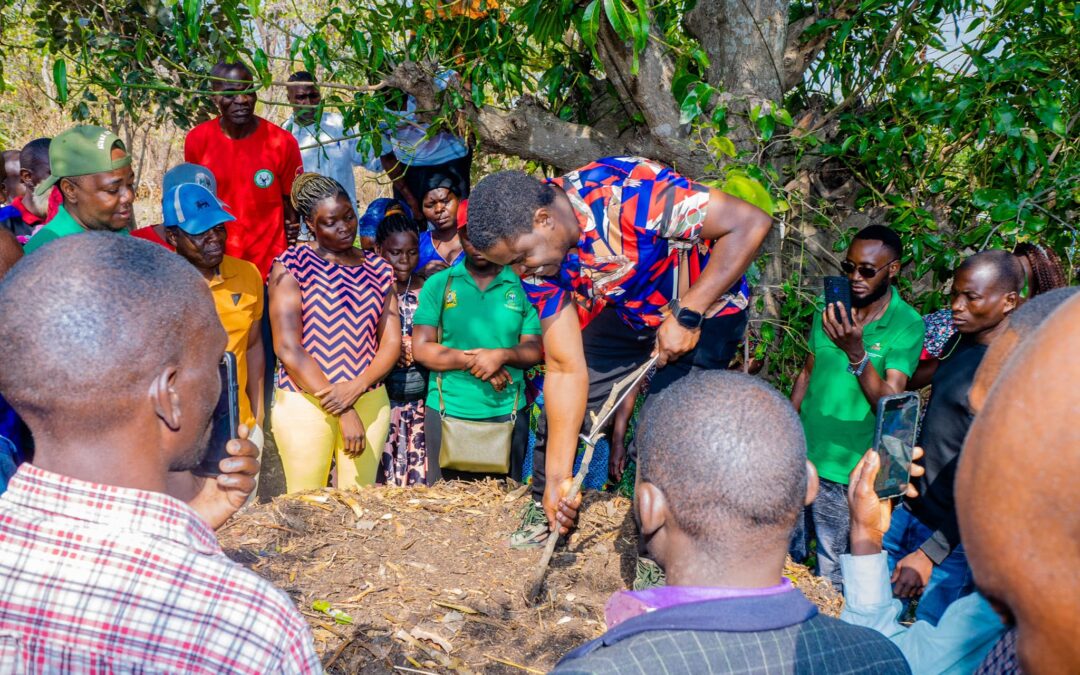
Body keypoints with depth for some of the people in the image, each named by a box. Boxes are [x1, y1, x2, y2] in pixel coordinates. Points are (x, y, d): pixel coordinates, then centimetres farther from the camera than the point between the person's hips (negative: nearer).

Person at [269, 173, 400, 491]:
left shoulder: (378, 269, 11)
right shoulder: (291, 266, -3)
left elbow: (392, 341, 7)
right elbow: (287, 348, -10)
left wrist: (357, 387, -13)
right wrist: (343, 413, -14)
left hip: (369, 402, 4)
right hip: (305, 402, -3)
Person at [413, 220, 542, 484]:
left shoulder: (522, 286, 3)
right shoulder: (437, 285, 3)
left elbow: (535, 348, 1)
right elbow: (421, 348, -2)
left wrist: (502, 355, -18)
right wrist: (469, 361, -14)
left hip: (507, 413, 0)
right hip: (447, 411, 0)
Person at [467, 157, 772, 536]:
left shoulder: (628, 192, -38)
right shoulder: (536, 257, -16)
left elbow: (750, 223, -34)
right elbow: (567, 369, -16)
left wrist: (686, 317, -33)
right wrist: (558, 478, -19)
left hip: (705, 309, -5)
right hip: (627, 315, 6)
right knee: (560, 404, 4)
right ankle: (542, 507, 30)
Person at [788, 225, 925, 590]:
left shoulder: (906, 324, -11)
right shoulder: (831, 309, 4)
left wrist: (855, 351, -32)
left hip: (843, 468, -5)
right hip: (800, 454, 5)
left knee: (830, 574, 7)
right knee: (787, 555, 16)